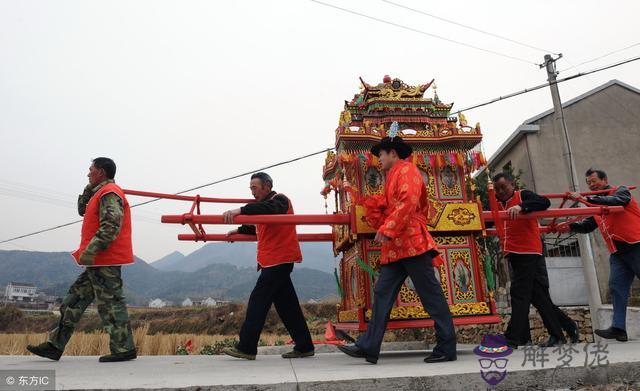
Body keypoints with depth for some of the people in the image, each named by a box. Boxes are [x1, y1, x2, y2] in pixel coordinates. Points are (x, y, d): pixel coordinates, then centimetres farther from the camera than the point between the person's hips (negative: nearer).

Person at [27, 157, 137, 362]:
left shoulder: (109, 193, -12)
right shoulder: (102, 193, 22)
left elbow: (111, 226, -23)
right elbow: (82, 209, 30)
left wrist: (91, 250, -25)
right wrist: (89, 189, 18)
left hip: (105, 260, -10)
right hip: (100, 261, 10)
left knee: (110, 302, -7)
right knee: (75, 299, 13)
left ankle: (124, 349, 0)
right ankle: (55, 345, 20)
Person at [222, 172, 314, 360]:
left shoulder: (279, 200, -8)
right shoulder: (263, 206, 23)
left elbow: (267, 209, -33)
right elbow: (257, 227, 40)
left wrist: (240, 210, -44)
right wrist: (239, 230, 35)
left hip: (279, 260, -10)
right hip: (273, 261, 10)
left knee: (258, 301, -8)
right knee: (286, 305, 9)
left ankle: (246, 348, -1)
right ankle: (304, 346, 15)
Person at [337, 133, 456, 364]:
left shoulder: (406, 170, -5)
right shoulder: (393, 176, 24)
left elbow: (408, 202, -20)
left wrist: (387, 229, -22)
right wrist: (378, 221, 15)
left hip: (411, 243, -10)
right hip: (395, 248, 10)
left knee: (431, 295, -2)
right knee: (382, 294, 5)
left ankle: (447, 348, 8)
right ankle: (368, 347, 7)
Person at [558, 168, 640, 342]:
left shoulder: (621, 191, 0)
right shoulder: (596, 206, 19)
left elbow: (615, 201, -23)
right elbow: (587, 226, 16)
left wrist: (586, 199, -31)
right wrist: (570, 227, -2)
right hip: (618, 253, 7)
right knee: (616, 287, -2)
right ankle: (618, 328, -4)